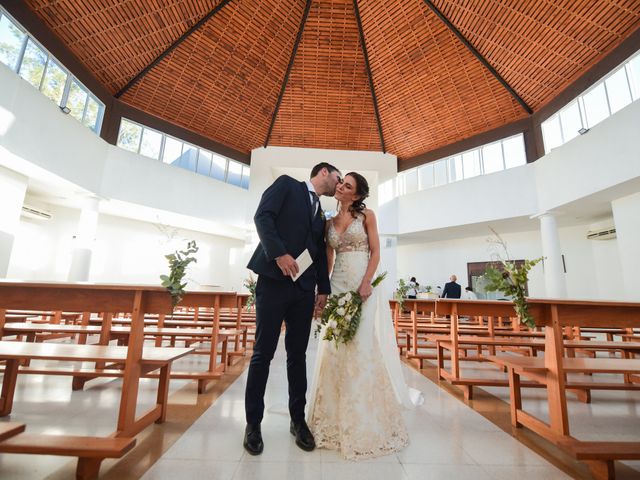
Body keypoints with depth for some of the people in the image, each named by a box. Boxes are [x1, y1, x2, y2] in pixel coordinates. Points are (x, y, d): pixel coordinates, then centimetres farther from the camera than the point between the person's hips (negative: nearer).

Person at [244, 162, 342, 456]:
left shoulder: (321, 214, 23)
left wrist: (324, 288, 10)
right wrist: (279, 252, -18)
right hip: (274, 279, -5)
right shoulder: (286, 184, 8)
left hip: (304, 288, 6)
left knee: (298, 355, 10)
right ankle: (253, 423, 19)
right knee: (263, 353, 1)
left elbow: (320, 253, 19)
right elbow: (263, 216, -7)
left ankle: (298, 419, 26)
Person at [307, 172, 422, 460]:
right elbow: (328, 259, 12)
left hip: (363, 286, -4)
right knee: (335, 352, 5)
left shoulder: (366, 216, 3)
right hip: (338, 287, 4)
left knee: (365, 349, -2)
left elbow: (375, 253, -3)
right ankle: (336, 422, 22)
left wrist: (366, 283, -16)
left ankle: (367, 425, 16)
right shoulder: (330, 222, 14)